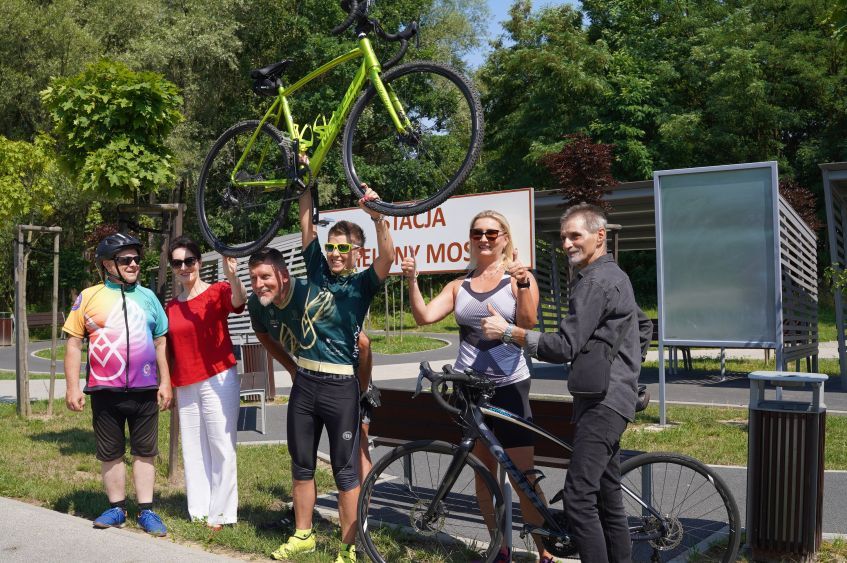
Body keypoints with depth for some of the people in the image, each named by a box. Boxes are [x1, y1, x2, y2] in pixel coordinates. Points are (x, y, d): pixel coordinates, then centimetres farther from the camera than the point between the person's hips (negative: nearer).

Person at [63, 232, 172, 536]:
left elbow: (160, 343, 11)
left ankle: (146, 511, 15)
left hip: (145, 391, 1)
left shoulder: (147, 297, 8)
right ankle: (116, 508, 22)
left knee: (145, 452, 6)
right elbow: (74, 343, 1)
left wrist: (165, 382, 5)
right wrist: (72, 387, -4)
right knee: (110, 454, 9)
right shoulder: (89, 297, 1)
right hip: (105, 391, -1)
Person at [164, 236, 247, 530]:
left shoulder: (217, 292, -6)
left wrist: (232, 276, -49)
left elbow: (238, 299, -29)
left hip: (218, 380, -6)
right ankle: (199, 513, 19)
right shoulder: (171, 307, 11)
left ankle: (221, 514, 6)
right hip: (185, 387, 6)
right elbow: (170, 351, 18)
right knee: (193, 450, 10)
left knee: (221, 448, -2)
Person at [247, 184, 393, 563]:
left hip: (341, 387, -4)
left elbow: (387, 259, -24)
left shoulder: (360, 286, -7)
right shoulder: (317, 272, 5)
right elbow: (306, 222, 10)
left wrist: (378, 217, -32)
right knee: (301, 464, 15)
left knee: (345, 470, 4)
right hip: (304, 385, 5)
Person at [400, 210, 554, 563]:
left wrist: (523, 285, -28)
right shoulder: (459, 286, 10)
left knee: (523, 476, -5)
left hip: (509, 385, -4)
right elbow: (424, 316, 0)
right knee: (484, 473, 11)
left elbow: (527, 325, -15)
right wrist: (412, 281, -13)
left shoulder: (519, 277, -1)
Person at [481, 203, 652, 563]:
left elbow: (564, 347, -20)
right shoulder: (613, 275, 19)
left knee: (579, 498, -14)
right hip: (607, 396, 11)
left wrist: (507, 331, -19)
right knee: (607, 496, 14)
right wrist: (628, 367, 29)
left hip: (602, 401, -11)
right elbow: (644, 326, 32)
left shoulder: (594, 281, -14)